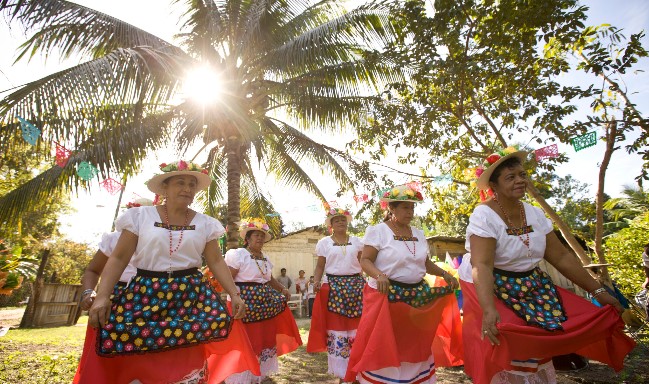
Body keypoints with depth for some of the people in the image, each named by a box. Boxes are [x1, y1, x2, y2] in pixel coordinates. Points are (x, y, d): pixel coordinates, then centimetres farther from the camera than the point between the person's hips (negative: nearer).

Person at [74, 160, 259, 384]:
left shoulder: (205, 223, 5)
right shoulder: (140, 216, 2)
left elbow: (216, 261, 5)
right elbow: (118, 258, 1)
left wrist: (234, 294, -4)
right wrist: (102, 296, -10)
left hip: (191, 294, 1)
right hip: (145, 293, 0)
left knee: (188, 361, -7)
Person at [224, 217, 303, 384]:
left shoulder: (265, 259, 13)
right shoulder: (238, 254, -10)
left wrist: (283, 289, 9)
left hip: (264, 304, 8)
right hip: (245, 303, -8)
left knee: (264, 338, 15)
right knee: (246, 341, -3)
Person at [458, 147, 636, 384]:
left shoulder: (534, 214, 0)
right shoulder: (484, 216, -21)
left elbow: (561, 256, 5)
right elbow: (482, 266, -32)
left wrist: (598, 291, 3)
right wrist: (489, 310, -44)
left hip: (532, 288, 6)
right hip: (493, 290, -6)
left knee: (536, 354, 2)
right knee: (507, 354, -8)